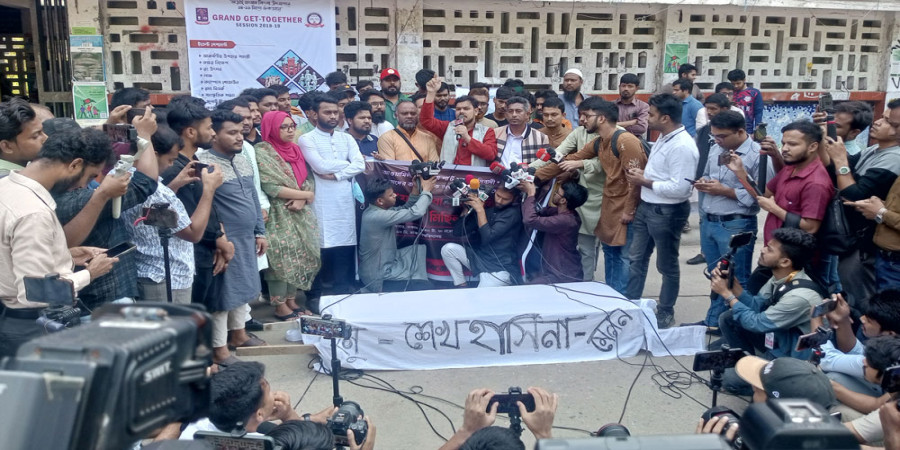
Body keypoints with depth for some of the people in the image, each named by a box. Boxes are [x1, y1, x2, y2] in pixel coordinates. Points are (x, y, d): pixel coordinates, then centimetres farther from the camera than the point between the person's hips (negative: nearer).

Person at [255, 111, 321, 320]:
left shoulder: (295, 149, 12)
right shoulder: (263, 152, -8)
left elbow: (309, 179, 10)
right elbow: (271, 187, -16)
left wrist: (301, 199, -11)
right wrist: (306, 194, -10)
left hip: (301, 214, 7)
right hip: (279, 215, -6)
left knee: (301, 256, 8)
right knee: (282, 258, -5)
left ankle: (292, 301, 20)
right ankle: (280, 307, 7)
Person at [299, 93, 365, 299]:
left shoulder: (347, 139, 15)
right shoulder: (307, 139, 1)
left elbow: (360, 165, 1)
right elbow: (321, 166, -13)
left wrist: (336, 174, -12)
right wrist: (347, 163, 0)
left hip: (346, 202, 5)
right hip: (321, 203, -4)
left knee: (345, 249, 7)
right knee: (319, 249, -1)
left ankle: (342, 295, 19)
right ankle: (314, 297, 12)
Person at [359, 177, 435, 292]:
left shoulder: (378, 210, 2)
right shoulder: (378, 216, -28)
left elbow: (406, 210, 13)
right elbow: (416, 213, -26)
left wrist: (416, 190, -1)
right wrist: (426, 190, -12)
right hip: (379, 278, -10)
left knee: (420, 249, 16)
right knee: (425, 287, -8)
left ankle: (419, 281, 21)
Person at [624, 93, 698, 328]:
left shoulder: (682, 146, -23)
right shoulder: (664, 138, 7)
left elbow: (679, 188, -28)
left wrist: (644, 182, -19)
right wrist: (642, 174, 0)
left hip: (667, 212, -9)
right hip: (646, 207, 9)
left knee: (667, 265, 9)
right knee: (637, 259, 16)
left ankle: (665, 313, 26)